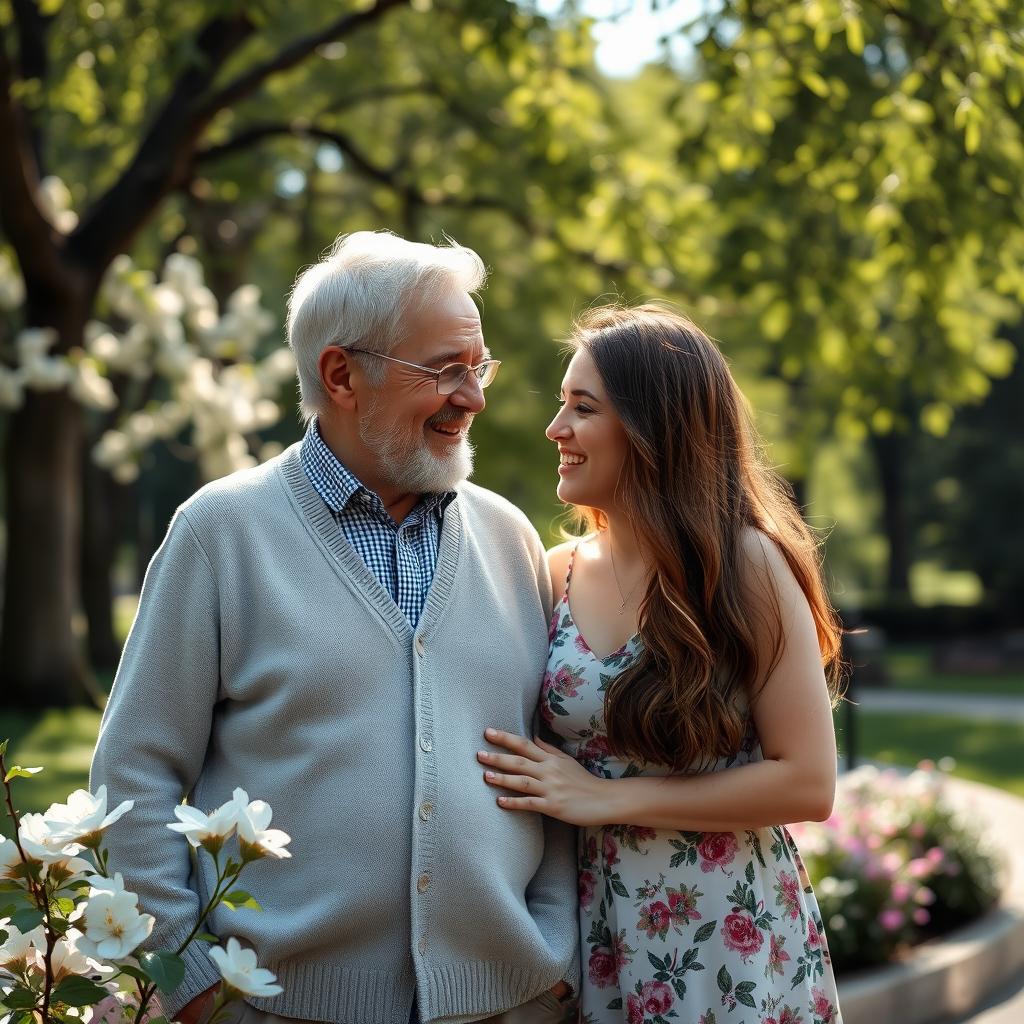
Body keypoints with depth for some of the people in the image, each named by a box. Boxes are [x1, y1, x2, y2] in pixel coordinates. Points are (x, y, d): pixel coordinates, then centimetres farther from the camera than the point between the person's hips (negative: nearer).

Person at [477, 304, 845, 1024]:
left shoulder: (747, 565, -13)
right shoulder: (558, 575, 0)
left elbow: (807, 783, -15)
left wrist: (607, 798, -16)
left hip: (735, 938, -4)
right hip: (604, 934, 4)